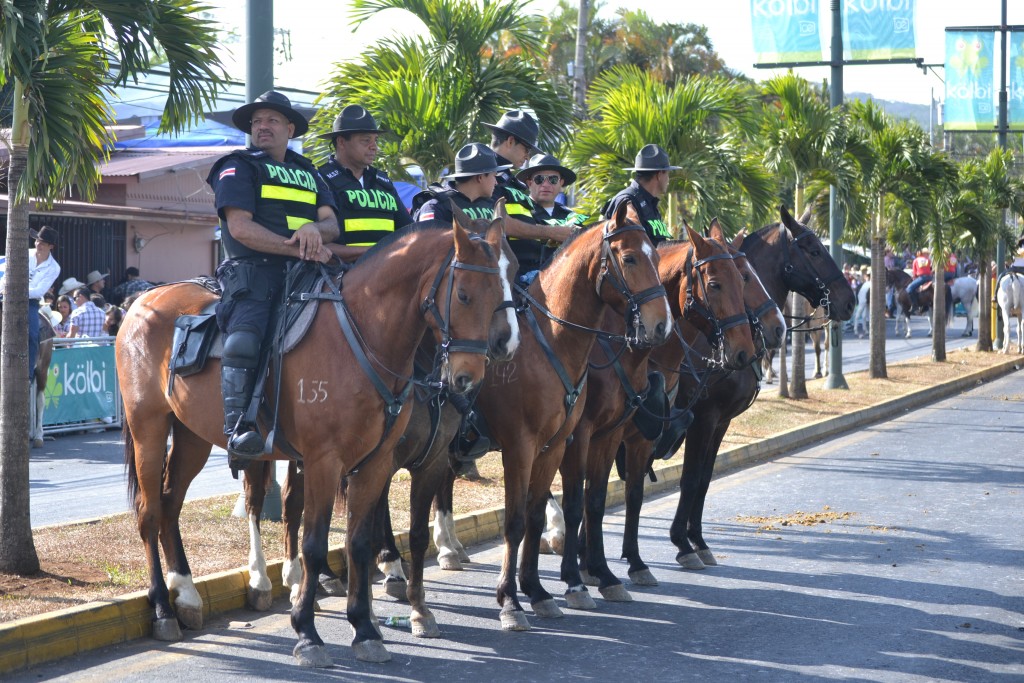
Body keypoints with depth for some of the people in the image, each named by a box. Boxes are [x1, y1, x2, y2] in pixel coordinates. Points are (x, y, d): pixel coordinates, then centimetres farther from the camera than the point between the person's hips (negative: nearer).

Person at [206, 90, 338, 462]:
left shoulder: (309, 173, 25)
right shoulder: (238, 167, 8)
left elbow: (332, 224, 13)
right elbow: (240, 227, -7)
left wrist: (314, 228, -13)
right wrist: (296, 248, -15)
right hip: (253, 274, -6)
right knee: (245, 339, -29)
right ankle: (237, 426, -30)